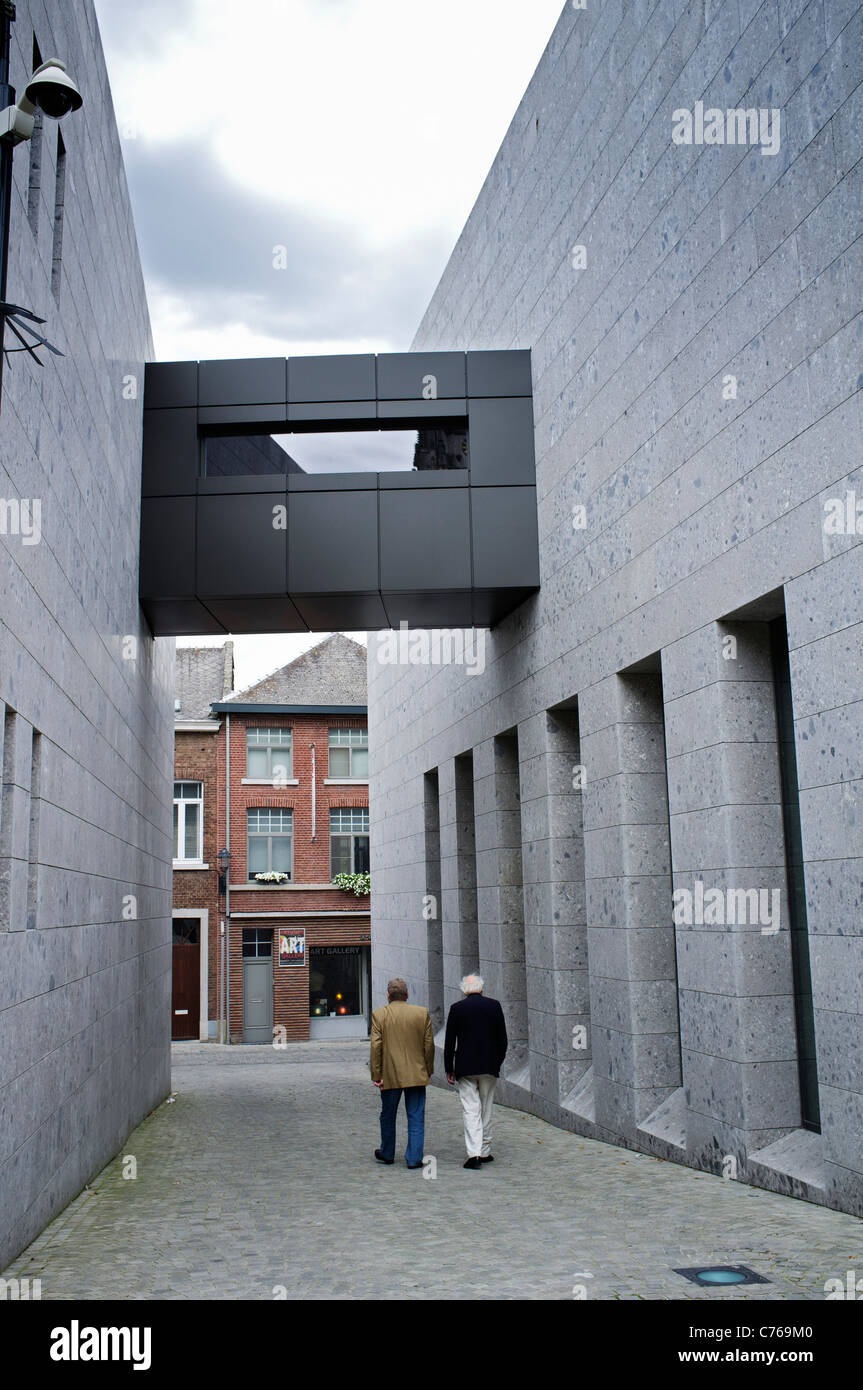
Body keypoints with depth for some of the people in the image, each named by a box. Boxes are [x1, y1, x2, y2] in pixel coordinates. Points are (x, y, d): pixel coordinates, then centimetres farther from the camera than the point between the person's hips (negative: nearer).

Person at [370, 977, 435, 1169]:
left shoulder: (379, 1015, -6)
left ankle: (387, 1154, 30)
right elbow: (429, 1045, 2)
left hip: (389, 1076, 0)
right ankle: (414, 1158, 3)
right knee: (416, 1117, 6)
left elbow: (376, 1047, -9)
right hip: (417, 1075, 0)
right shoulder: (422, 1013, -1)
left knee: (387, 1116, 17)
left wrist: (376, 1075, -4)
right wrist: (428, 1070, 12)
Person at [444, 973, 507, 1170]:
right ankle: (484, 1152, 20)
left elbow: (449, 1042, -2)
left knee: (471, 1110, -3)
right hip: (489, 1066, 2)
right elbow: (502, 1038, 4)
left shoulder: (457, 1008, -4)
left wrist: (449, 1070, 5)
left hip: (465, 1068, -2)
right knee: (486, 1109, 13)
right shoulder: (494, 1006, 1)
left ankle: (474, 1153, -14)